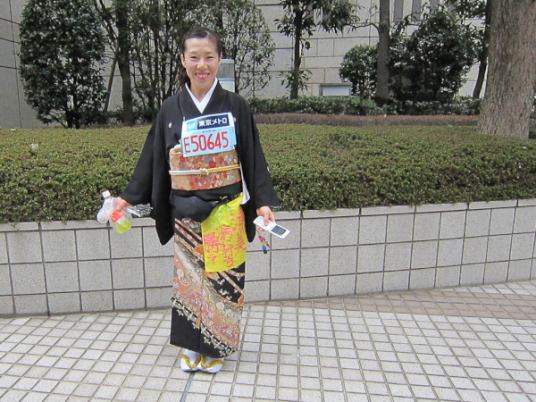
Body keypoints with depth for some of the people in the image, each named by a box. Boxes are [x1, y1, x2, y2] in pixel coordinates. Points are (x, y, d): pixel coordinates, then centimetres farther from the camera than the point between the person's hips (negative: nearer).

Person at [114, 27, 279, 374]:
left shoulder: (235, 106, -1)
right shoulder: (171, 109, 4)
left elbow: (253, 157, -1)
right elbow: (152, 159, 9)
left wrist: (263, 201, -10)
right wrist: (129, 197, 7)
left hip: (226, 209, -2)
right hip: (185, 211, 2)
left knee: (222, 276, 5)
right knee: (189, 275, 10)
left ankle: (217, 347, 27)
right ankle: (192, 344, 31)